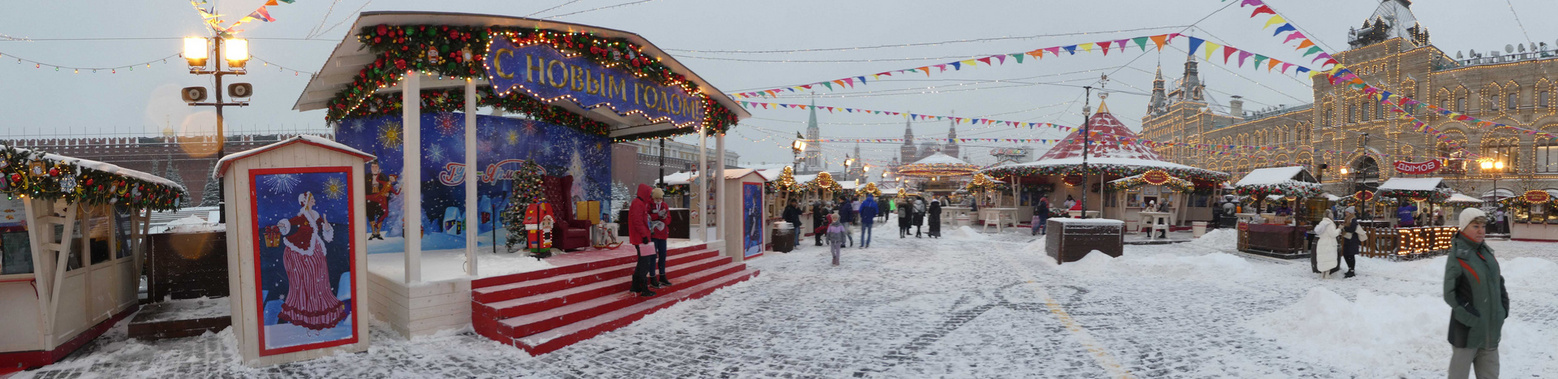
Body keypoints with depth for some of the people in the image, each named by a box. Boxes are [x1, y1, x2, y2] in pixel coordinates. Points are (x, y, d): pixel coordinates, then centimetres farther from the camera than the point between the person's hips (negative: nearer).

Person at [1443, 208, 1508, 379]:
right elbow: (1450, 295, -15)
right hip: (1467, 330, -7)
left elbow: (1499, 283, 16)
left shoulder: (1487, 252, 6)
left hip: (1491, 331, 7)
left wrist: (1503, 311, 7)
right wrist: (1474, 318, -17)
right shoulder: (1457, 256, -14)